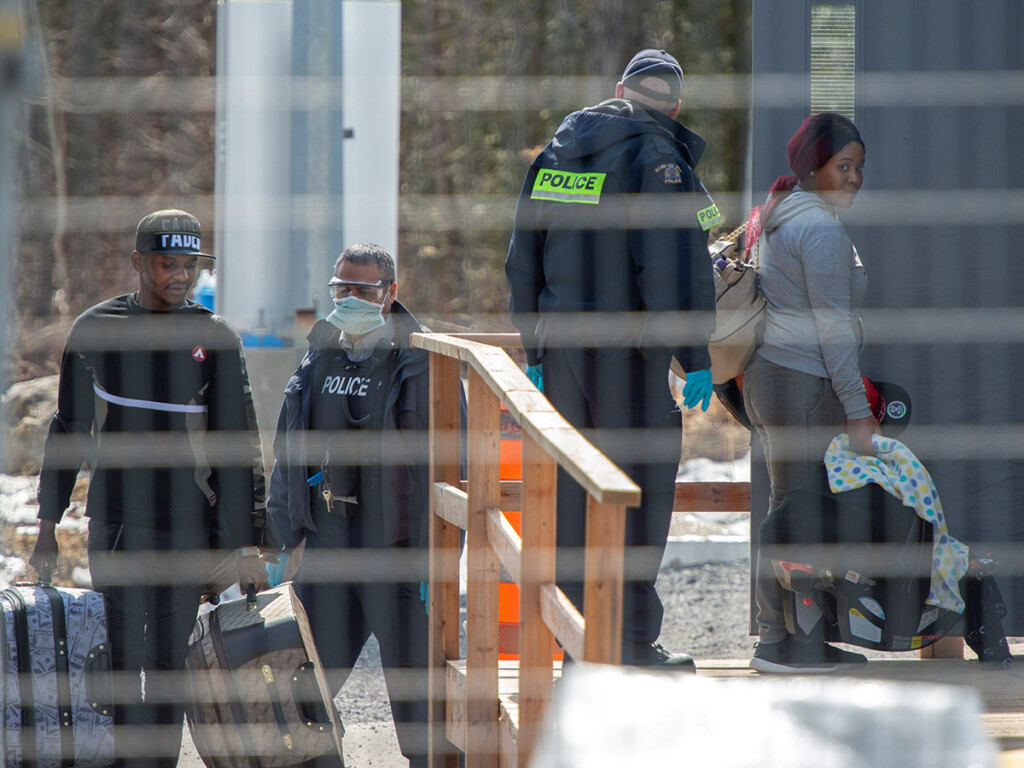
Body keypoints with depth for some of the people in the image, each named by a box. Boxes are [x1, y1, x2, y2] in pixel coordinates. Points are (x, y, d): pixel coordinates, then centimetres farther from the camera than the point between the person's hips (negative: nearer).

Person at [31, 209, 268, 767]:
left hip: (187, 528, -1)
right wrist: (48, 526, 12)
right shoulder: (96, 330, 4)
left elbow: (238, 446, 2)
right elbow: (69, 429, 13)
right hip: (114, 526, 1)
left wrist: (246, 542, -3)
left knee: (168, 662, 4)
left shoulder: (214, 339, 0)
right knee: (121, 659, -3)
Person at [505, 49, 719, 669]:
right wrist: (695, 356, -14)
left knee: (574, 493, 11)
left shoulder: (556, 152, 15)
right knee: (639, 489, -3)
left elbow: (524, 261, 18)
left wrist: (534, 350, 23)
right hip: (625, 345, -7)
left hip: (561, 340, 7)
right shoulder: (655, 156, -8)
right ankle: (633, 640, -5)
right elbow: (671, 264, -16)